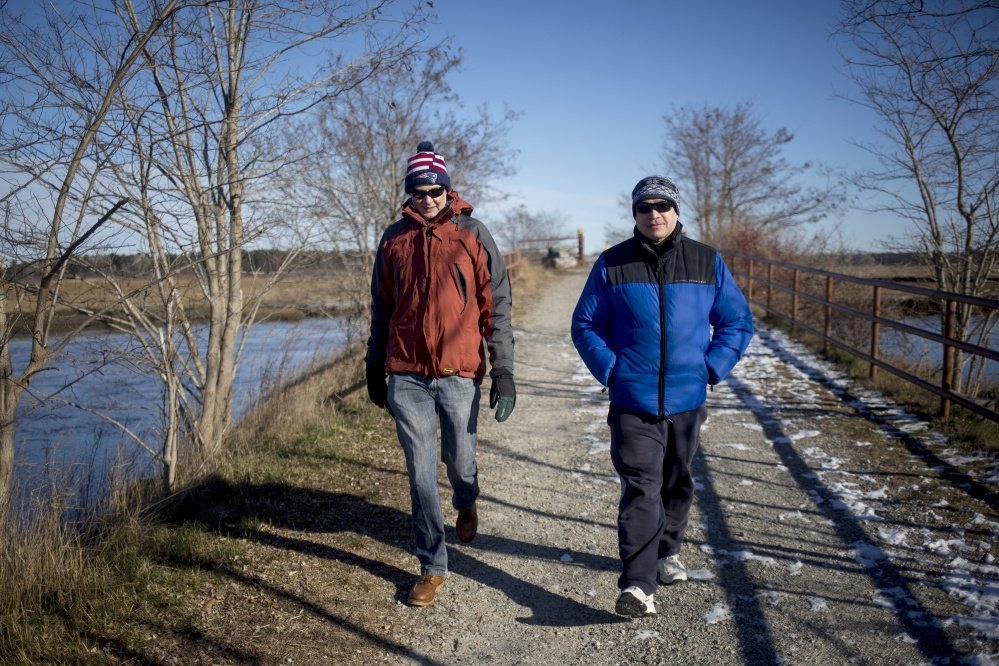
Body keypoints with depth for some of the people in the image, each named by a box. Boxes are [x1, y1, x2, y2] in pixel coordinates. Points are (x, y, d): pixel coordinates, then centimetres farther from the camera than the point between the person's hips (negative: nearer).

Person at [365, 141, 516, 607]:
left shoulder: (472, 235, 0)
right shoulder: (394, 238, 8)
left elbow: (496, 306, -1)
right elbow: (381, 310, 15)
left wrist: (503, 371, -6)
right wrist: (374, 368, 15)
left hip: (459, 374, -1)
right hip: (406, 376, 2)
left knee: (460, 459, 13)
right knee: (421, 472, 2)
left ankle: (466, 504, 49)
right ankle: (432, 566, 15)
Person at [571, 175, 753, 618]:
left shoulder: (707, 262, 3)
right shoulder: (612, 265, 0)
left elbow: (738, 322, 10)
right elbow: (585, 325, 6)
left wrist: (710, 368, -2)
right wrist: (610, 370, -7)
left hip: (687, 400, 3)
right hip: (632, 402, -3)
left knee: (677, 484, 17)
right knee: (640, 489, -11)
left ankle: (666, 553, 39)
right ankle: (637, 585, -11)